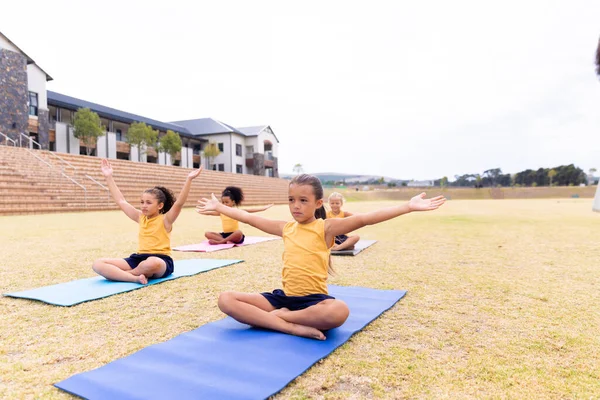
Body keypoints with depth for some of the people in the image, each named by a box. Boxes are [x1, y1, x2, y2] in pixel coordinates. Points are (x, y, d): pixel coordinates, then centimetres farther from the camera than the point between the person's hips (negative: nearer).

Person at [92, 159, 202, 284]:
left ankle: (120, 274, -14)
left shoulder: (165, 220, -1)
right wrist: (109, 177, 20)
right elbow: (121, 201, 20)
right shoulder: (141, 217, 15)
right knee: (97, 264, -11)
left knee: (152, 263, -45)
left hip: (161, 260, -6)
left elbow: (179, 203, -18)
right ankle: (135, 277, -30)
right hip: (139, 258, 6)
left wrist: (189, 180, -27)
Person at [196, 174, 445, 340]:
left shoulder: (326, 227, -5)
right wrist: (218, 207, 29)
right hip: (284, 296, 5)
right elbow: (249, 218, 21)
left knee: (339, 311, -40)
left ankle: (277, 316, -16)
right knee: (226, 300, -13)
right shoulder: (286, 228, 10)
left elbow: (364, 219, -17)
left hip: (313, 299, -4)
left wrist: (408, 207, -26)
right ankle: (294, 327, -24)